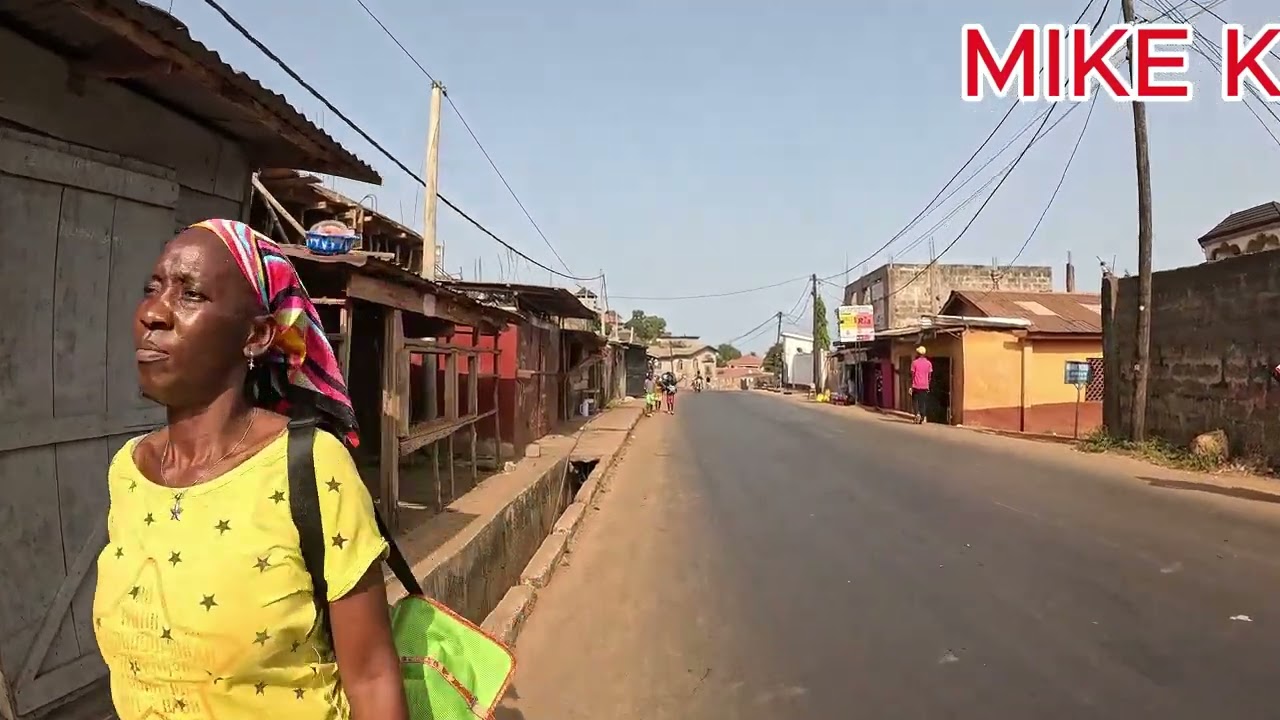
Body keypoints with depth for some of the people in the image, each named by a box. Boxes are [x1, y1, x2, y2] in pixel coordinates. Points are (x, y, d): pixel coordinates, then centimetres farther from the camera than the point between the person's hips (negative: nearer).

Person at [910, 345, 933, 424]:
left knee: (915, 401, 8)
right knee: (923, 402, 8)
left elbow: (912, 375, -5)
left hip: (916, 386, -3)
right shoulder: (929, 363, 4)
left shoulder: (914, 362, -5)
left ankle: (917, 413, -14)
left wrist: (911, 386, 0)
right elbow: (930, 376, 5)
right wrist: (928, 385, 15)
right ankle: (923, 418, 4)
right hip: (925, 386, 3)